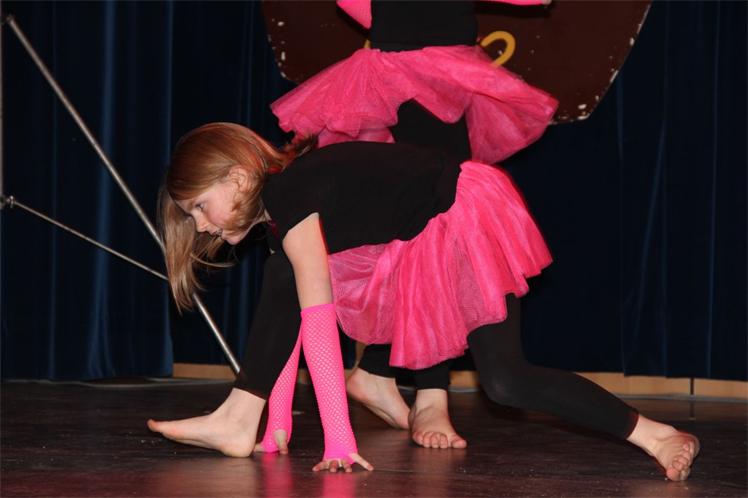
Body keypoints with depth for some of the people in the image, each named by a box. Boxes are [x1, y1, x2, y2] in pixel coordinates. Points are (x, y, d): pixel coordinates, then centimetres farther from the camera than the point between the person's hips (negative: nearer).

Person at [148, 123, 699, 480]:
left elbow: (317, 319, -29)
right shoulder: (282, 196, 6)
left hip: (469, 214, -11)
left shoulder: (290, 201, -23)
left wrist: (339, 441, -32)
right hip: (432, 238, 11)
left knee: (506, 381, -15)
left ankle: (654, 435, -10)